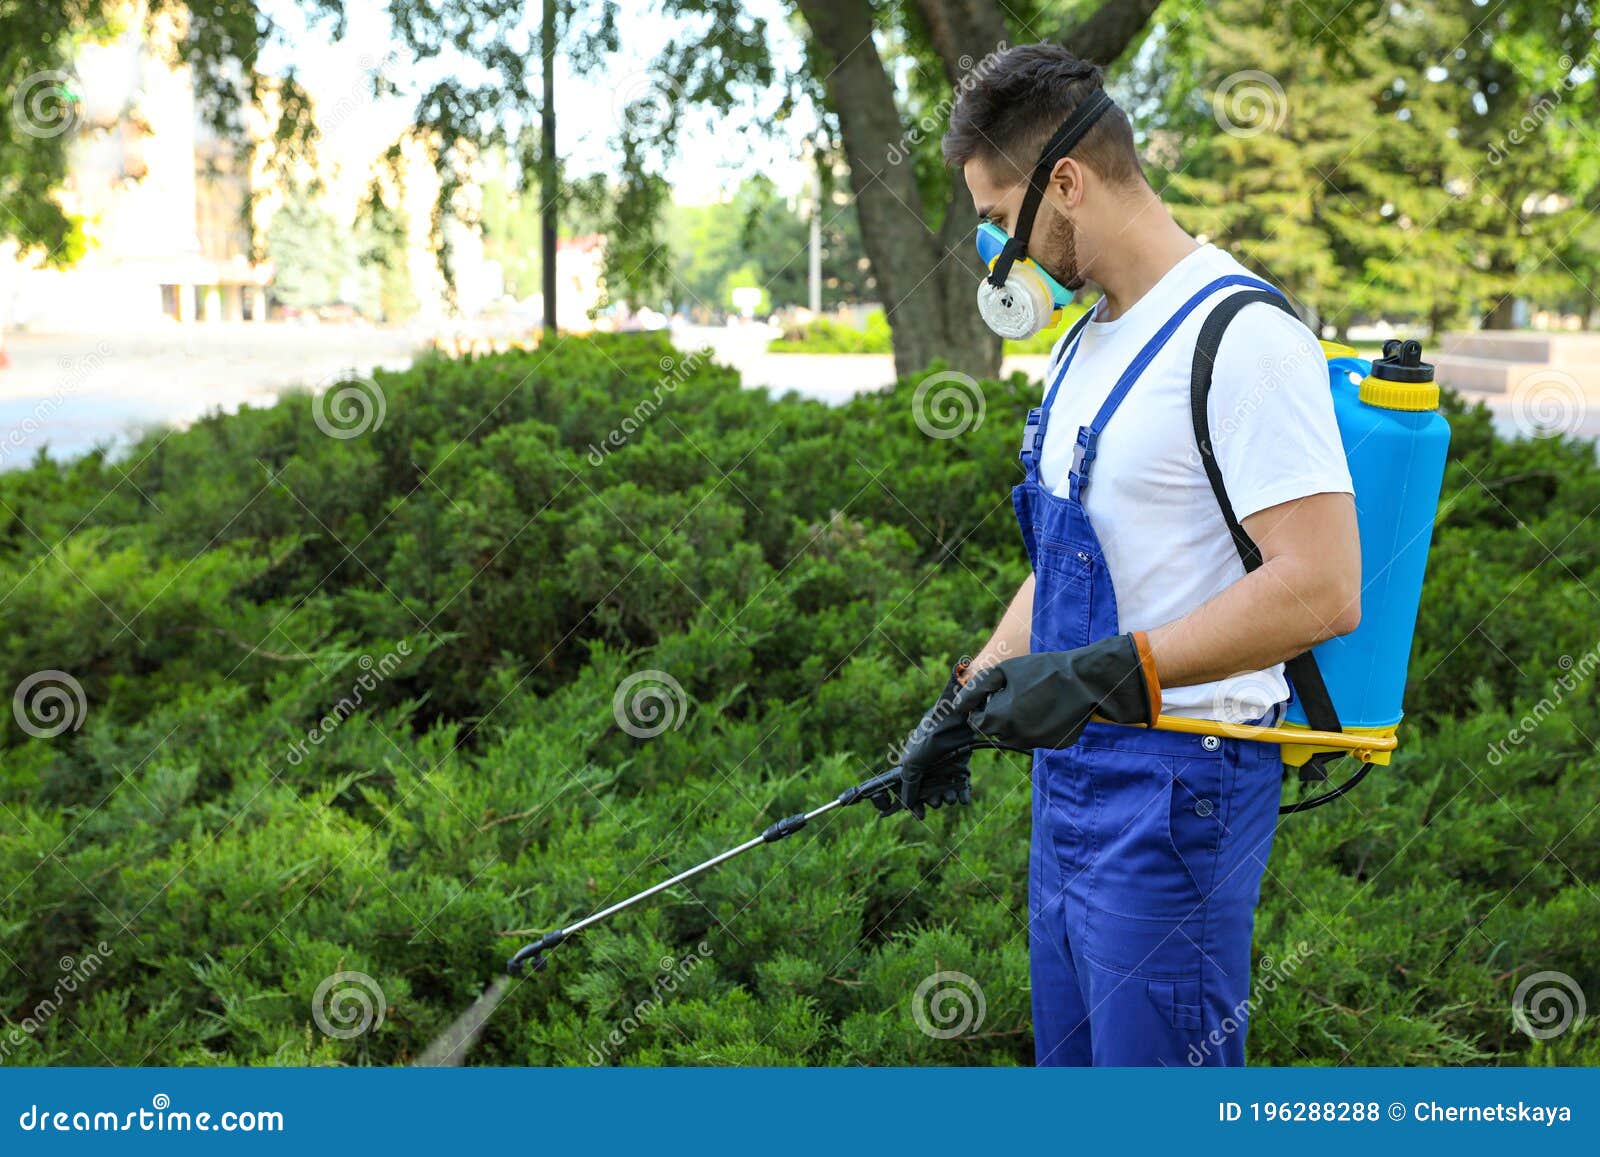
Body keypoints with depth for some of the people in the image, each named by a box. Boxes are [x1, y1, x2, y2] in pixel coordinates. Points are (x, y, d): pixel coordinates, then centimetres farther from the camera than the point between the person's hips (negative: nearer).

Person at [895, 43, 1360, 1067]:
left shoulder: (1239, 334, -18)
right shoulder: (1085, 343, 14)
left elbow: (1322, 589, -25)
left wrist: (1104, 675, -27)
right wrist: (967, 700, 17)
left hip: (1175, 791, -9)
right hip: (1073, 773, 10)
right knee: (1071, 1060, 19)